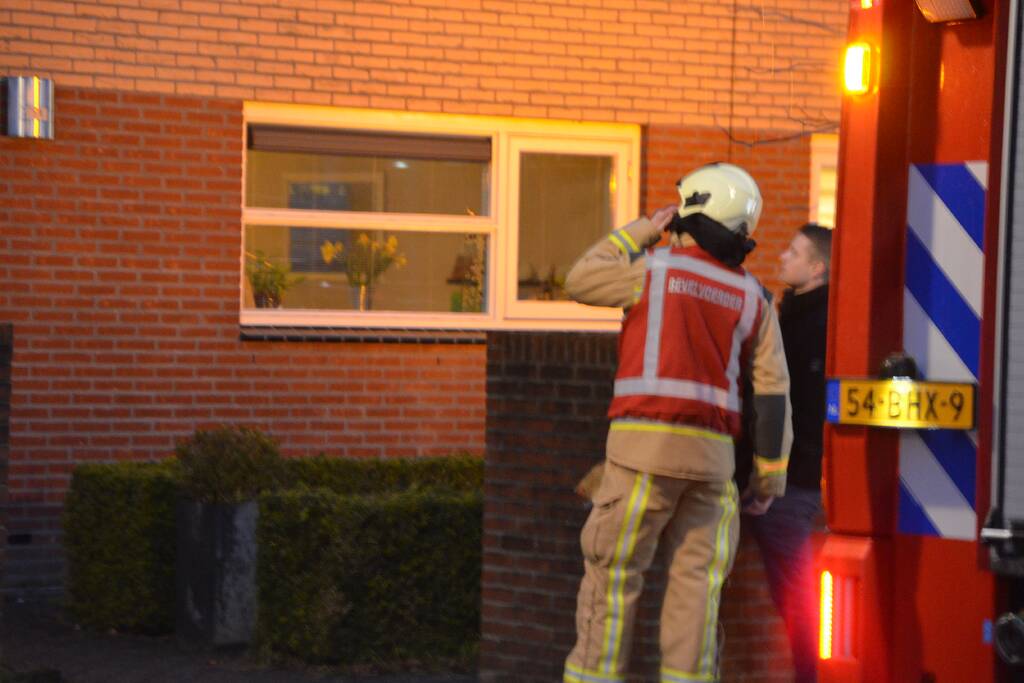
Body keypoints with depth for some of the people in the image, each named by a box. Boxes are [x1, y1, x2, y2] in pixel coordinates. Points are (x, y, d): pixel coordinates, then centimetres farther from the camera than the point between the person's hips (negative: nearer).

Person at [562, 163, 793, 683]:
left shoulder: (655, 268, -3)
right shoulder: (752, 296, 10)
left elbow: (580, 281, 11)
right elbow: (773, 389, 7)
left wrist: (639, 232, 17)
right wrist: (772, 472, 13)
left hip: (646, 445, -4)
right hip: (711, 451, 4)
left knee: (612, 572, 1)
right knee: (695, 580, 6)